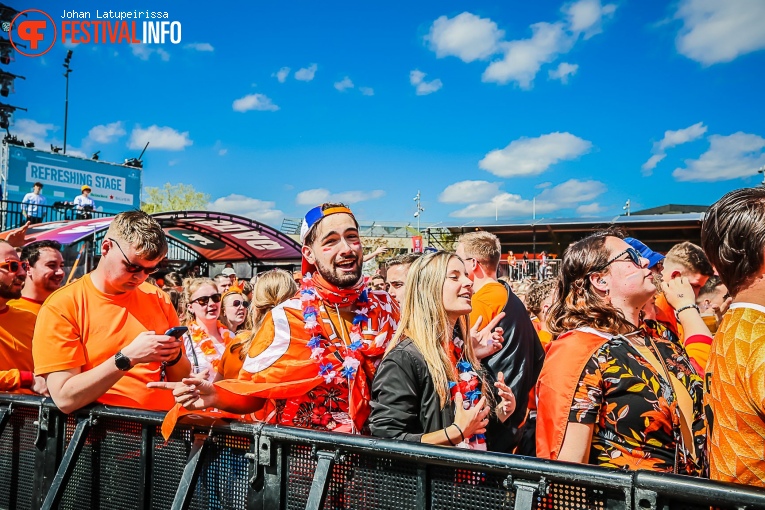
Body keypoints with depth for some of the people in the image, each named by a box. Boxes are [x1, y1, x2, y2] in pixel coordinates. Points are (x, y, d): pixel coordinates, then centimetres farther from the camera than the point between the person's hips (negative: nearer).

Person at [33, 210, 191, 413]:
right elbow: (65, 398, -12)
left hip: (164, 419, 3)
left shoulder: (158, 299, 7)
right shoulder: (61, 307, -5)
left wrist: (174, 356, -7)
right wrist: (127, 357, -18)